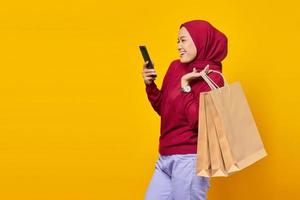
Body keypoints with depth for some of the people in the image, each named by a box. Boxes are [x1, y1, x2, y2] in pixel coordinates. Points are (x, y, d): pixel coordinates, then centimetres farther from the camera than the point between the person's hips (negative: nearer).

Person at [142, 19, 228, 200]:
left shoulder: (211, 78, -10)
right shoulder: (175, 67, 8)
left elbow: (199, 122, -19)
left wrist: (185, 87, -15)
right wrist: (150, 85, 2)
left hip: (190, 160, -7)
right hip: (165, 158, 7)